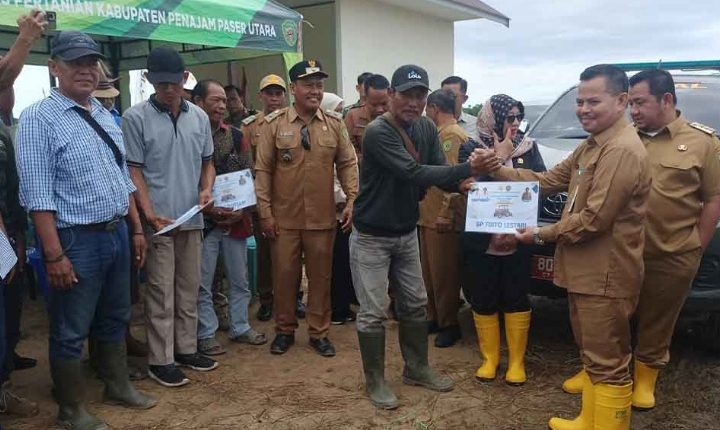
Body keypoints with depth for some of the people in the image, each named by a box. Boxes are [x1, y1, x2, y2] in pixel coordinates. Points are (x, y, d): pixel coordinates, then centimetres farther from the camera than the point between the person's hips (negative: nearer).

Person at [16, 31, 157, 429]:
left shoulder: (106, 116, 10)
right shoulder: (38, 119, -12)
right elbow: (37, 194, -17)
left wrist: (136, 228, 14)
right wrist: (54, 255, -20)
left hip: (117, 233, 7)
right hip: (77, 241, -7)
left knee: (114, 320, 21)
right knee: (71, 332, 7)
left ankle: (118, 386, 39)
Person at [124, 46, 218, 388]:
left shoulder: (199, 117, 8)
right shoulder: (135, 118, -6)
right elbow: (134, 171, -7)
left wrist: (206, 190, -4)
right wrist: (151, 215, -16)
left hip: (192, 219, 5)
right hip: (158, 221, -5)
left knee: (189, 289, 13)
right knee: (161, 293, 1)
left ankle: (186, 349, 26)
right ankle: (160, 360, 12)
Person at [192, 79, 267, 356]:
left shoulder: (236, 135, 7)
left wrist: (242, 210, -5)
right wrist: (209, 209, -16)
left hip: (237, 219, 5)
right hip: (202, 220, -4)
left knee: (240, 279, 15)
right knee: (202, 283, 5)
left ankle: (240, 328, 30)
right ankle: (206, 335, 19)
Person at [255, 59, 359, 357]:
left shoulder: (334, 123, 3)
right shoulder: (274, 123, -2)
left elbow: (347, 164, 6)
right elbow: (263, 170, -2)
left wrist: (352, 200, -5)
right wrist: (265, 213, -5)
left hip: (322, 217, 1)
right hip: (284, 217, -1)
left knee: (321, 275, 9)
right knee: (284, 274, 9)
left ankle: (319, 332, 24)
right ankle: (285, 330, 27)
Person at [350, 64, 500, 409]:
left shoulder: (427, 129, -1)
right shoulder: (377, 132, -24)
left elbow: (438, 173, -6)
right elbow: (414, 173, -33)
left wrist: (462, 181, -28)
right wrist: (467, 169, -37)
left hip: (407, 232, 7)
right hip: (372, 237, -7)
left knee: (415, 304, 17)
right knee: (372, 313, 2)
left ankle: (416, 368, 34)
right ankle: (375, 381, 19)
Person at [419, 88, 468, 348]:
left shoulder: (452, 135, -13)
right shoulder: (440, 134, 18)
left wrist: (445, 213, -23)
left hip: (442, 219, -10)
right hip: (428, 216, 10)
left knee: (444, 274, -2)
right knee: (430, 272, 15)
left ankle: (449, 325, 9)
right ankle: (434, 317, 26)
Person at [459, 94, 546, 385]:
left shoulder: (528, 146, 5)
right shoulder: (471, 149, -1)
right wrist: (500, 158, -15)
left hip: (518, 238, 1)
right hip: (481, 240, -1)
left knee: (516, 300, 6)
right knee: (483, 301, 8)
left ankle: (516, 361, 20)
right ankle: (489, 358, 24)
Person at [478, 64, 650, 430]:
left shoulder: (622, 151, -21)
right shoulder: (592, 145, 14)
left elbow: (594, 219, -24)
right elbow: (550, 180, 11)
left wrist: (542, 235, -12)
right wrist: (498, 170, 1)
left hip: (605, 277, -11)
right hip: (586, 271, 11)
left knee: (607, 363, 2)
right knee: (592, 356, 21)